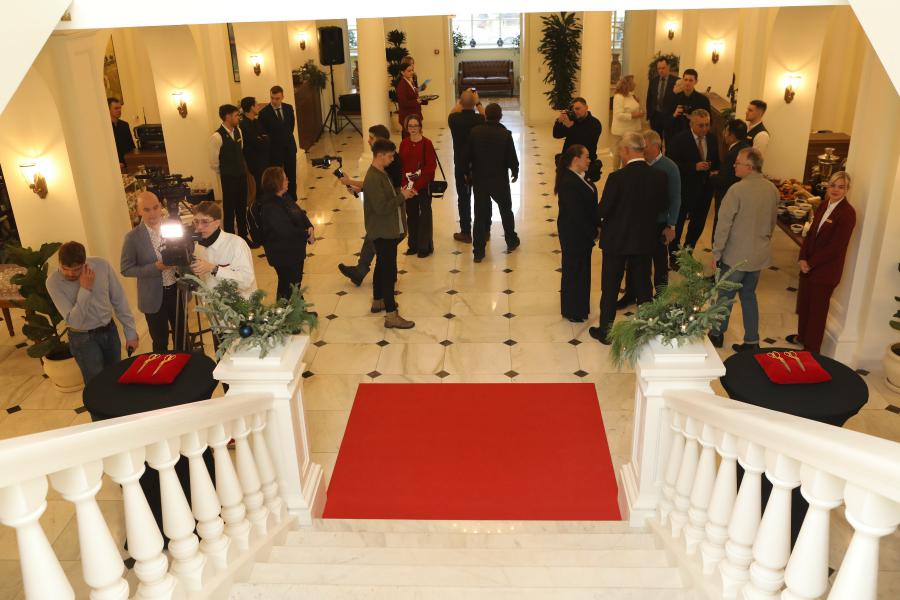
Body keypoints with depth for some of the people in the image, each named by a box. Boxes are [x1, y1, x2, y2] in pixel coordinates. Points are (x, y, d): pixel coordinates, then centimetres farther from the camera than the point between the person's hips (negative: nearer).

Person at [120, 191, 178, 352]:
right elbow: (125, 269, -10)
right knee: (160, 342, 11)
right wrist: (155, 267, -23)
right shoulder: (133, 237, -13)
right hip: (154, 297, -3)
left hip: (177, 291, 3)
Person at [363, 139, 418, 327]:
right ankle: (391, 316, -2)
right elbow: (382, 207, -27)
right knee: (389, 271, -7)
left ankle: (378, 301, 39)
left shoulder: (381, 173, 8)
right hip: (383, 233, -10)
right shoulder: (373, 179, -24)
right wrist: (402, 196, -19)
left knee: (382, 267, 22)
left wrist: (401, 193, 3)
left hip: (387, 231, 10)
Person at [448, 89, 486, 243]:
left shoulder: (454, 120, -13)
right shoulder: (479, 119, -15)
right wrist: (478, 103, 9)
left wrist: (460, 101, 13)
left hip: (461, 166, 0)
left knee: (463, 198, 8)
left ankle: (466, 233, 11)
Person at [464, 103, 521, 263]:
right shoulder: (505, 134, -14)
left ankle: (478, 251, 7)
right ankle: (511, 241, 35)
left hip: (479, 179, 1)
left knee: (480, 214, 7)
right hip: (500, 180, -1)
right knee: (506, 210, 20)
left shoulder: (475, 132, -10)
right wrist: (515, 172, 10)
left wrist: (468, 172, 11)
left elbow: (467, 155, -5)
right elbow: (512, 157, -10)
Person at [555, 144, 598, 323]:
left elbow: (589, 206, 8)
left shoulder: (579, 178, 4)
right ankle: (573, 312, 22)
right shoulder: (568, 183, -25)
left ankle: (579, 306, 36)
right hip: (573, 235, -9)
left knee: (582, 268, 20)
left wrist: (593, 230, 2)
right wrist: (592, 233, -16)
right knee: (574, 270, 6)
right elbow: (576, 214, -25)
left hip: (583, 233, 9)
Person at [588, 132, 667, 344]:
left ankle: (605, 331, 19)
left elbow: (603, 210, -16)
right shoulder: (659, 176, -8)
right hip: (645, 240, 4)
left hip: (617, 240, -4)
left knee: (610, 287, 10)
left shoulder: (617, 177, -21)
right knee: (643, 285, 17)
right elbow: (661, 206, 4)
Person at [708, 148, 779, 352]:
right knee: (749, 295, 18)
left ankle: (717, 334, 27)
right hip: (760, 255, 6)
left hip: (736, 256, -6)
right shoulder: (772, 189, 0)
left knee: (725, 296, 12)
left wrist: (716, 253, -9)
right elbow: (772, 222, 11)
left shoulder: (737, 190, -20)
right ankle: (752, 341, 20)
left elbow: (724, 224, -18)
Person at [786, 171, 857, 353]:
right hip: (809, 266, 7)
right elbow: (811, 233, 8)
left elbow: (835, 247, -18)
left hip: (826, 270, -6)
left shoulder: (847, 213, -16)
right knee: (803, 302, 18)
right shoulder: (824, 206, 7)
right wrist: (803, 258, -5)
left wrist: (810, 263, -13)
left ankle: (812, 349, 18)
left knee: (817, 308, 5)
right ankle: (802, 336, 39)